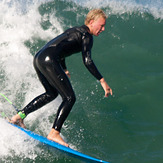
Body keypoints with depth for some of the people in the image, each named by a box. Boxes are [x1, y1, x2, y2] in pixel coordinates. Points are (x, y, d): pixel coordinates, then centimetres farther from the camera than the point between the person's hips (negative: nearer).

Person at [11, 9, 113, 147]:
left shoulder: (73, 30, 25)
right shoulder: (86, 36, -2)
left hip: (38, 58, 10)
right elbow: (87, 61, -14)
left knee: (51, 94, 28)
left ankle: (19, 116, 27)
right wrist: (102, 80, -14)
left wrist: (64, 69, 49)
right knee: (69, 98, -6)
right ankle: (54, 133, -11)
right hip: (49, 61, -10)